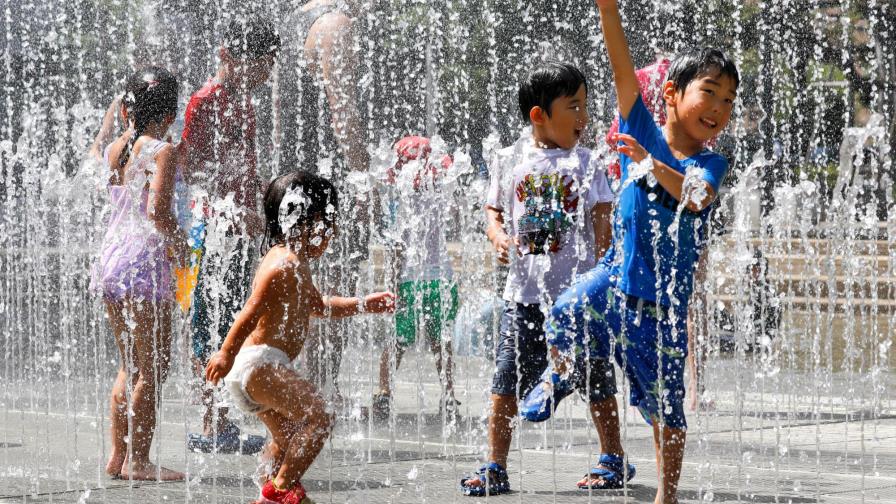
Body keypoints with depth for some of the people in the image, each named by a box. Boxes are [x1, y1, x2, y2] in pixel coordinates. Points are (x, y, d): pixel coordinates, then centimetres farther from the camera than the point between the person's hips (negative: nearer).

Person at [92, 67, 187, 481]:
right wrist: (178, 241, -7)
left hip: (111, 258, 8)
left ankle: (117, 456, 18)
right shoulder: (161, 152, -11)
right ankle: (137, 461, 0)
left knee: (130, 365, 17)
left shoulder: (113, 149, 9)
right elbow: (158, 210, -23)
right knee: (154, 367, 0)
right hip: (146, 261, -8)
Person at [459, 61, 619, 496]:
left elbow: (602, 225, 2)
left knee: (595, 381, 6)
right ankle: (495, 468, 9)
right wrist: (499, 237, -8)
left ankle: (614, 460, 20)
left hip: (578, 292, -1)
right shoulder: (509, 161, 3)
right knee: (506, 380, 0)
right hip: (524, 292, 1)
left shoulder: (586, 163, 1)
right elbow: (494, 211, 13)